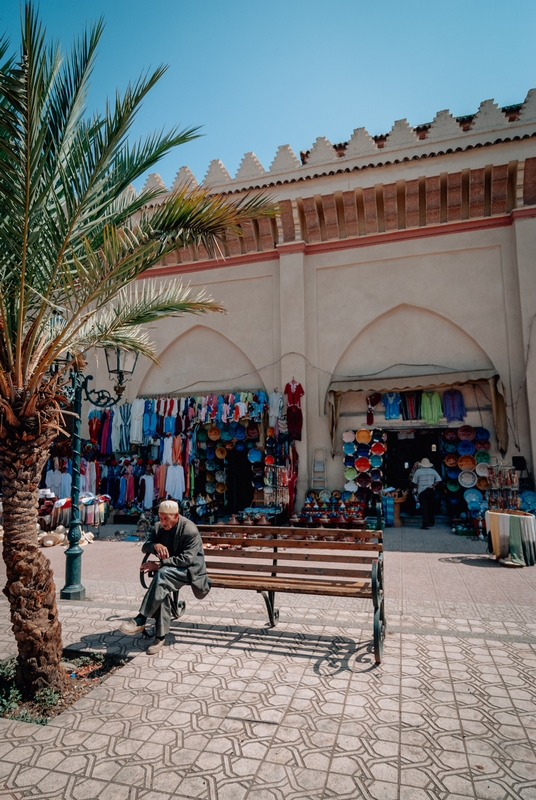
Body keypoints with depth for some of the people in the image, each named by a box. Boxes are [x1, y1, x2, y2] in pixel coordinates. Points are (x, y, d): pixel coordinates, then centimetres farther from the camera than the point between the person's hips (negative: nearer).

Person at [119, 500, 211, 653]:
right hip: (168, 569, 6)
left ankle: (140, 620, -29)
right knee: (162, 589, -28)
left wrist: (158, 565, -26)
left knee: (163, 574, -34)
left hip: (190, 569, -5)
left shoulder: (190, 530, -19)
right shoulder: (159, 527, 1)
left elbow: (187, 559, -24)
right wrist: (155, 545, -21)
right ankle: (160, 636, -18)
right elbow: (145, 546, 4)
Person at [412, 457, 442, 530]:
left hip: (422, 492, -3)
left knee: (424, 508, -4)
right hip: (431, 491, 3)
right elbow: (438, 479, -2)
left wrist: (418, 487, 10)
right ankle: (431, 522, 28)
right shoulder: (433, 471, 4)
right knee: (431, 507, 16)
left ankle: (425, 524, -11)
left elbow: (415, 482, -2)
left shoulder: (418, 471, -4)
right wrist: (433, 486, -4)